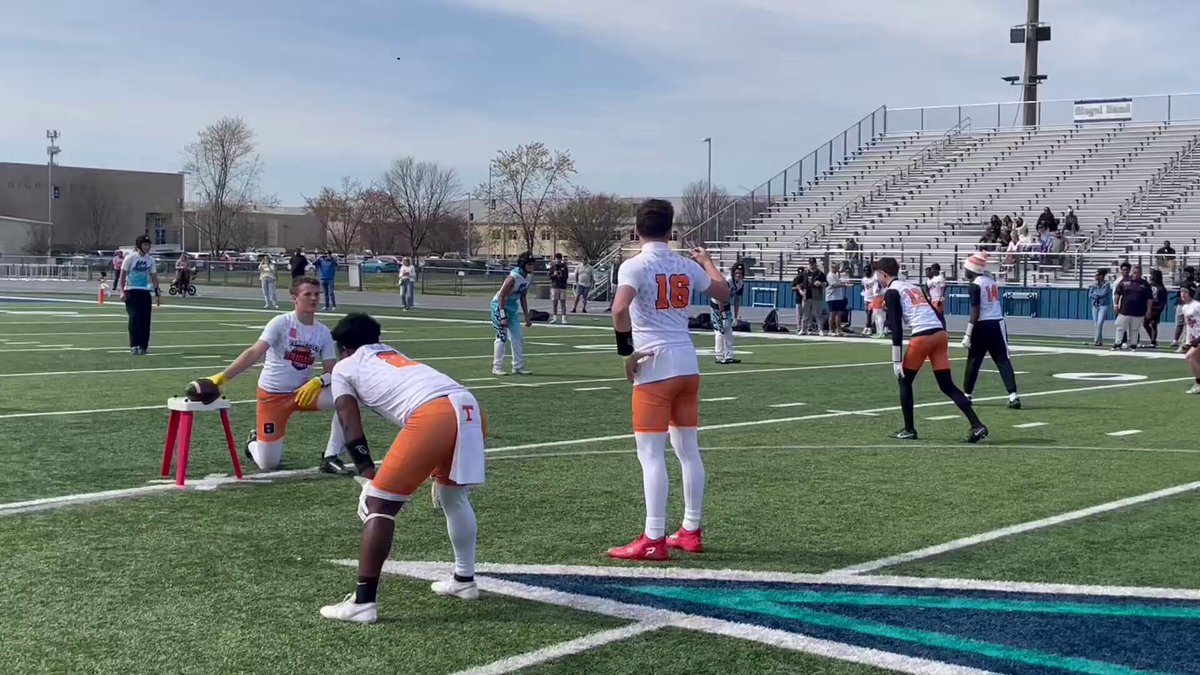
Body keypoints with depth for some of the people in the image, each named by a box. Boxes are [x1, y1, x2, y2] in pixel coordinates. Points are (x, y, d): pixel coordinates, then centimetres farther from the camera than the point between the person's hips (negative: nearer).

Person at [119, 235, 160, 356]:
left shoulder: (151, 260, 6)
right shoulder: (130, 258, -7)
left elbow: (154, 277, 10)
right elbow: (123, 275, -4)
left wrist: (156, 289, -2)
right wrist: (122, 291, -11)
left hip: (145, 292, 4)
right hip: (131, 291, -4)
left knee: (145, 319, 3)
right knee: (134, 317, -10)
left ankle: (143, 345, 13)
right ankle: (134, 346, -6)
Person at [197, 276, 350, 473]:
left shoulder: (323, 332, -1)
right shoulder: (281, 323, -14)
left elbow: (333, 372, -2)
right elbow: (255, 353, -26)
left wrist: (319, 381, -26)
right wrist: (223, 377, -39)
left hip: (303, 391, 4)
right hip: (272, 395, -4)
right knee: (268, 464, -4)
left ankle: (330, 458, -12)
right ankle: (255, 442, 34)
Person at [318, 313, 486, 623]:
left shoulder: (343, 368, 22)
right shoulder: (393, 354, 40)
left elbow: (351, 427, 11)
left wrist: (367, 475, 7)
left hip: (433, 415, -7)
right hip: (469, 407, 7)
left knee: (380, 503, 1)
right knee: (453, 495, 30)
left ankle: (363, 602, -5)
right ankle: (464, 580, 41)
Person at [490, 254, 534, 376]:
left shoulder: (527, 279, 0)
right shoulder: (513, 278, -25)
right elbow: (501, 297, -25)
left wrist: (526, 316, 13)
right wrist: (503, 317, -27)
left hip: (512, 308, 8)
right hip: (499, 306, -8)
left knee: (517, 338, 8)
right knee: (502, 337, -8)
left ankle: (518, 367, 16)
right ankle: (497, 368, -1)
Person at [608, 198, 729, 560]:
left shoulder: (635, 266, -9)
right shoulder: (686, 266, 8)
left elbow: (620, 309, -27)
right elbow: (723, 293, 26)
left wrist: (626, 350, -12)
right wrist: (706, 261, 43)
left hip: (654, 366, -6)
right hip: (687, 363, 6)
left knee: (651, 453, -4)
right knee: (688, 450, 15)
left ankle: (654, 539, -5)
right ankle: (691, 531, 23)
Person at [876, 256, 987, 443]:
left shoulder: (891, 292, 2)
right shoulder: (915, 287, 26)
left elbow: (896, 329, -6)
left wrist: (896, 360, -6)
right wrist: (941, 342, 23)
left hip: (922, 337, -7)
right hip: (940, 333, 7)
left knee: (904, 380, 12)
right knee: (947, 385, 7)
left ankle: (909, 430, 14)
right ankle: (977, 426, -4)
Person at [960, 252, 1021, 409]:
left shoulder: (975, 285, -10)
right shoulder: (992, 282, 11)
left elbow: (975, 313, -14)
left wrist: (968, 334, -12)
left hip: (982, 326, -5)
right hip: (998, 324, 5)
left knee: (973, 361, 9)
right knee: (1003, 360, 0)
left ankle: (967, 395, 18)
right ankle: (1013, 396, -12)